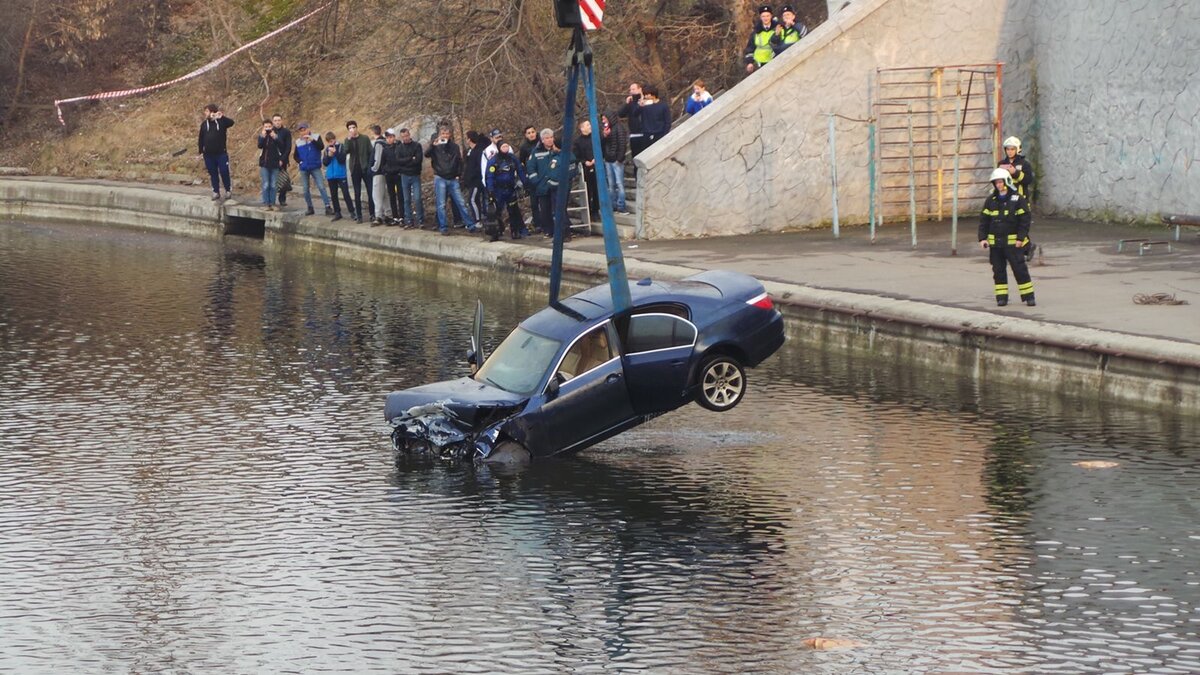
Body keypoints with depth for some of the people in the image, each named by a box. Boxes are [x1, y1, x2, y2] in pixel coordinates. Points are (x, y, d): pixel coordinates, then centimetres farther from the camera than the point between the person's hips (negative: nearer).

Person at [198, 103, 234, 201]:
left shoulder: (221, 122, -3)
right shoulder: (204, 124, 8)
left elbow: (231, 122, -23)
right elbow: (201, 139, 10)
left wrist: (221, 117, -35)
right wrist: (201, 152, 5)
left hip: (221, 153, -4)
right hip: (209, 154, 4)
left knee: (224, 172, -4)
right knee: (213, 174, 8)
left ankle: (228, 191, 12)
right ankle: (216, 192, 16)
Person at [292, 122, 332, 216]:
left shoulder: (316, 137, 0)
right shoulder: (298, 142, 7)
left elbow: (321, 146, -16)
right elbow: (296, 155, 16)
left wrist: (312, 140, -24)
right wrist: (299, 161, -2)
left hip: (315, 168, -3)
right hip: (304, 169, 3)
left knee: (321, 187, -12)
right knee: (306, 189, 5)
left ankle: (328, 207, -13)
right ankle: (310, 208, 16)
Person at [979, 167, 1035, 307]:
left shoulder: (1017, 200, -5)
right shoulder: (991, 201, 7)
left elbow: (1024, 220, -6)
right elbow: (983, 220, 9)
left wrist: (1021, 238, -12)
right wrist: (982, 238, 0)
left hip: (1012, 242, -4)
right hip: (995, 242, 4)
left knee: (1020, 269, -4)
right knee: (998, 270, 6)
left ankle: (1028, 296, 2)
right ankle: (1001, 297, 12)